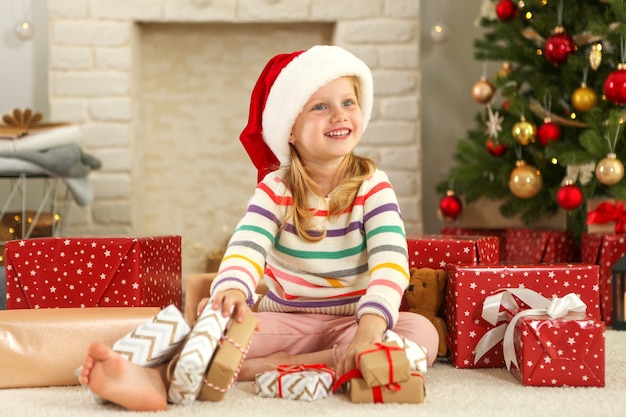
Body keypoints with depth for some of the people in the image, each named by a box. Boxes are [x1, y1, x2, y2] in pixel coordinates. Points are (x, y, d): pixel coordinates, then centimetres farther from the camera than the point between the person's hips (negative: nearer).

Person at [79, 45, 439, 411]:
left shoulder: (372, 186, -5)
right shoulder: (275, 189, -2)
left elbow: (391, 260, -19)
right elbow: (247, 246, -20)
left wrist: (371, 326, -39)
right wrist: (233, 288, -45)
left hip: (350, 323, 0)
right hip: (286, 321, 1)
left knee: (422, 333, -30)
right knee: (217, 325, -24)